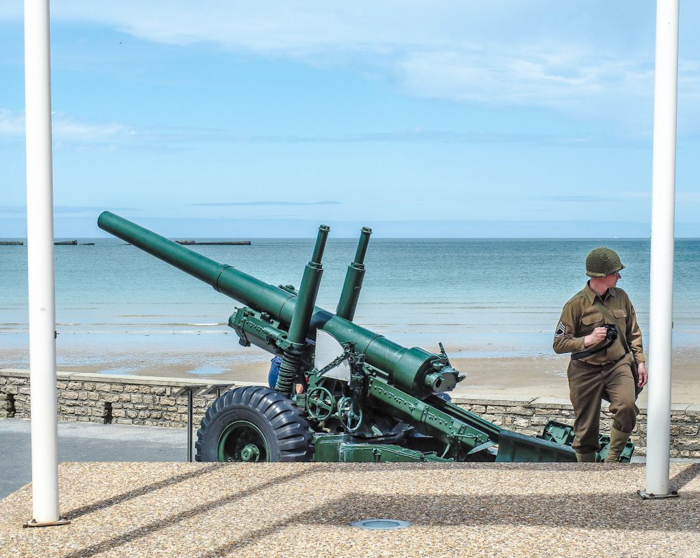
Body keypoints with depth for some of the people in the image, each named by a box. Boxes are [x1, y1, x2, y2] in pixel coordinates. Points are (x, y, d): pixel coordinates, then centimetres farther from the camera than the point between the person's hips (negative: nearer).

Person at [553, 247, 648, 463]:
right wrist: (589, 340, -21)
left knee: (627, 406, -25)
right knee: (586, 428, 4)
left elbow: (633, 332, 17)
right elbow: (559, 344, -8)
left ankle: (612, 460, -7)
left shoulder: (621, 296, 5)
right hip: (587, 372, -2)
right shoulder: (576, 305, -9)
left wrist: (640, 361, 10)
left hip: (618, 366, 2)